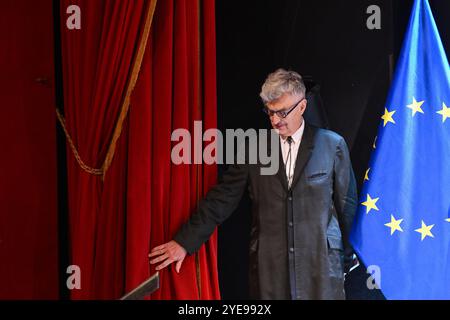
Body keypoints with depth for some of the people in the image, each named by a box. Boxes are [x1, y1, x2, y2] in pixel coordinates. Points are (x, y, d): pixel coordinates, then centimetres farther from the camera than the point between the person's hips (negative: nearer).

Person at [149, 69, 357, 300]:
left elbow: (347, 203, 7)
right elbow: (223, 197, 1)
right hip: (269, 265, 1)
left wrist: (347, 257, 13)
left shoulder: (332, 144, 1)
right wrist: (185, 241, -5)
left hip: (321, 263, -1)